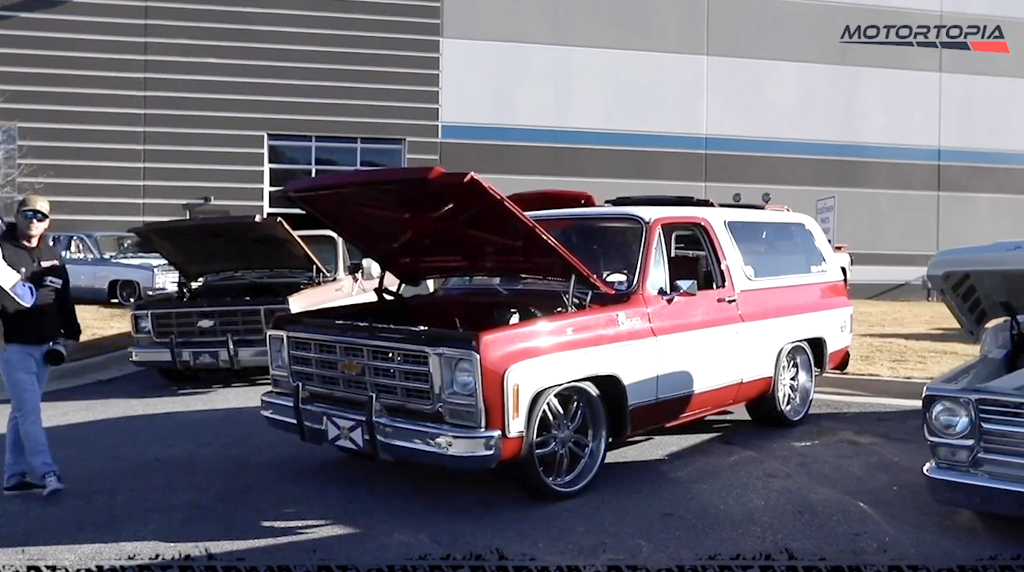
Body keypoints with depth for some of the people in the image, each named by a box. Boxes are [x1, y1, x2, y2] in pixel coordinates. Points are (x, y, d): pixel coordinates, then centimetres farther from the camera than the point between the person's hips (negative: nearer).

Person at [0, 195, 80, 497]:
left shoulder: (52, 256, 13)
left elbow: (65, 298, 15)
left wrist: (70, 333, 9)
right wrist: (31, 300, -26)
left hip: (43, 344, 7)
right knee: (29, 410, -9)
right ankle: (47, 473, -11)